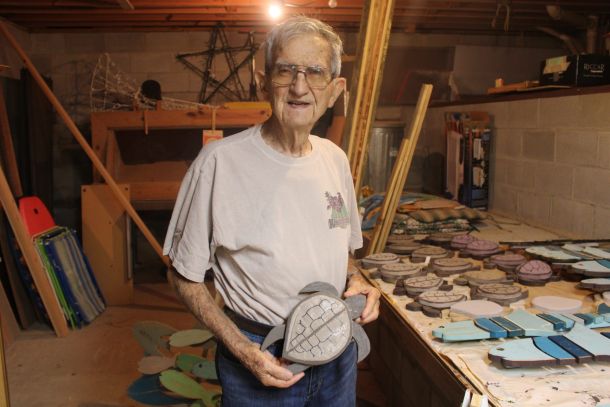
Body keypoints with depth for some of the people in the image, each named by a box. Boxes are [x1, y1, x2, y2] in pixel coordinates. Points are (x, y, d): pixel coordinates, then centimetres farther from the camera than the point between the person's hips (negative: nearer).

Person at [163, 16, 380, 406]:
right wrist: (244, 351, -18)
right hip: (261, 357, -5)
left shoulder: (336, 159, 0)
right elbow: (185, 277, -11)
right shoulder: (219, 161, -17)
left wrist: (356, 281, -7)